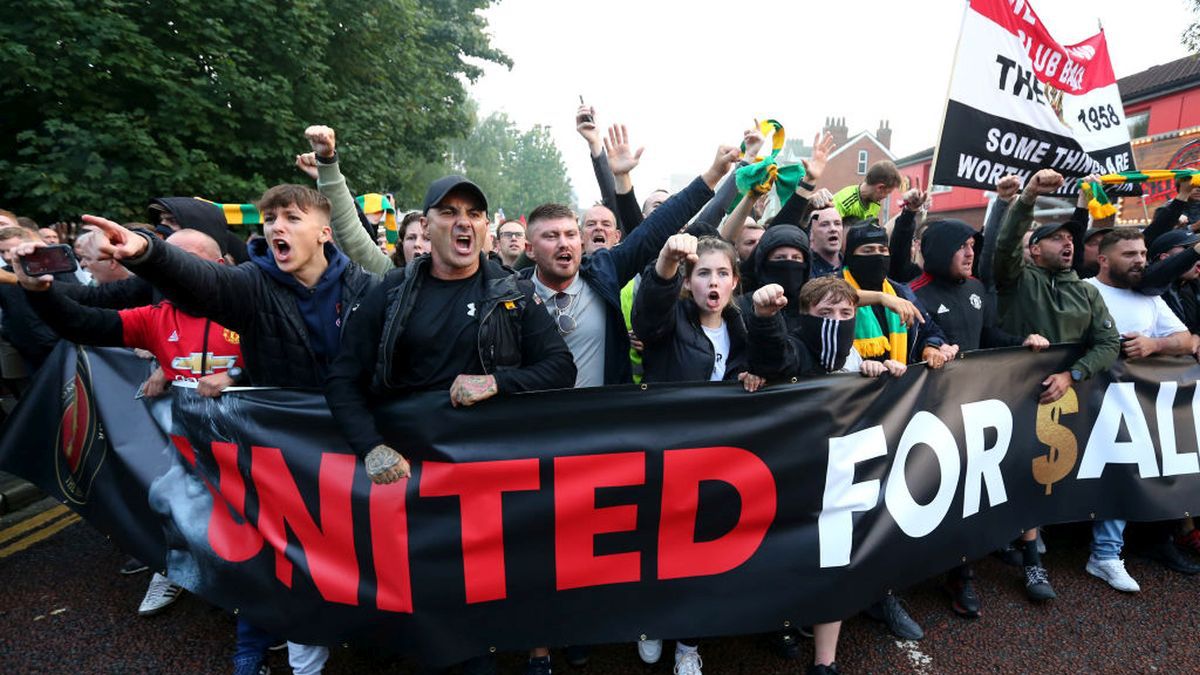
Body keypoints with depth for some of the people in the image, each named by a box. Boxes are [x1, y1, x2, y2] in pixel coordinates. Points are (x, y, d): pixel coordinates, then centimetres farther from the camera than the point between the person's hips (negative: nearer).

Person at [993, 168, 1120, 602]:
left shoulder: (1087, 292, 10)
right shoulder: (1018, 277, -2)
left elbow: (1108, 344, 2)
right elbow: (1004, 244, -23)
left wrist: (1070, 375, -14)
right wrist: (1027, 199, -36)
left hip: (1066, 392, 4)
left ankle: (1025, 533, 31)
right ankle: (1033, 559, 10)